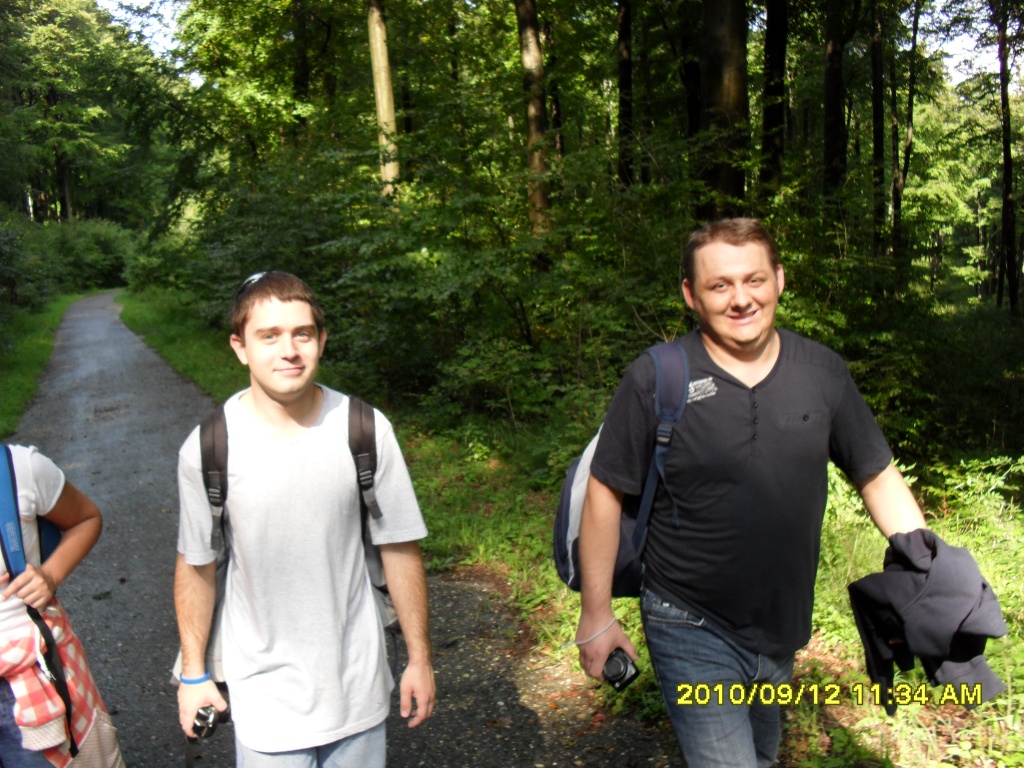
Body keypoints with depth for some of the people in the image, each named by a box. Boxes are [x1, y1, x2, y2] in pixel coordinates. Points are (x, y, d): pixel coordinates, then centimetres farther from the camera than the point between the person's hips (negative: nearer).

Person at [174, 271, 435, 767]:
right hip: (264, 693, -1)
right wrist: (193, 674, 5)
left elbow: (399, 547, -4)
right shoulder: (208, 448, -13)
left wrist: (419, 658, 1)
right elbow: (196, 565, -1)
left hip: (358, 684, 1)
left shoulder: (366, 431, -12)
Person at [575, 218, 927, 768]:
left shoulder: (822, 372, -4)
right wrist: (596, 615, -7)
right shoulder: (655, 379, -16)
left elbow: (878, 477, 5)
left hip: (782, 632, 5)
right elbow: (605, 494, -10)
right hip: (692, 630, -5)